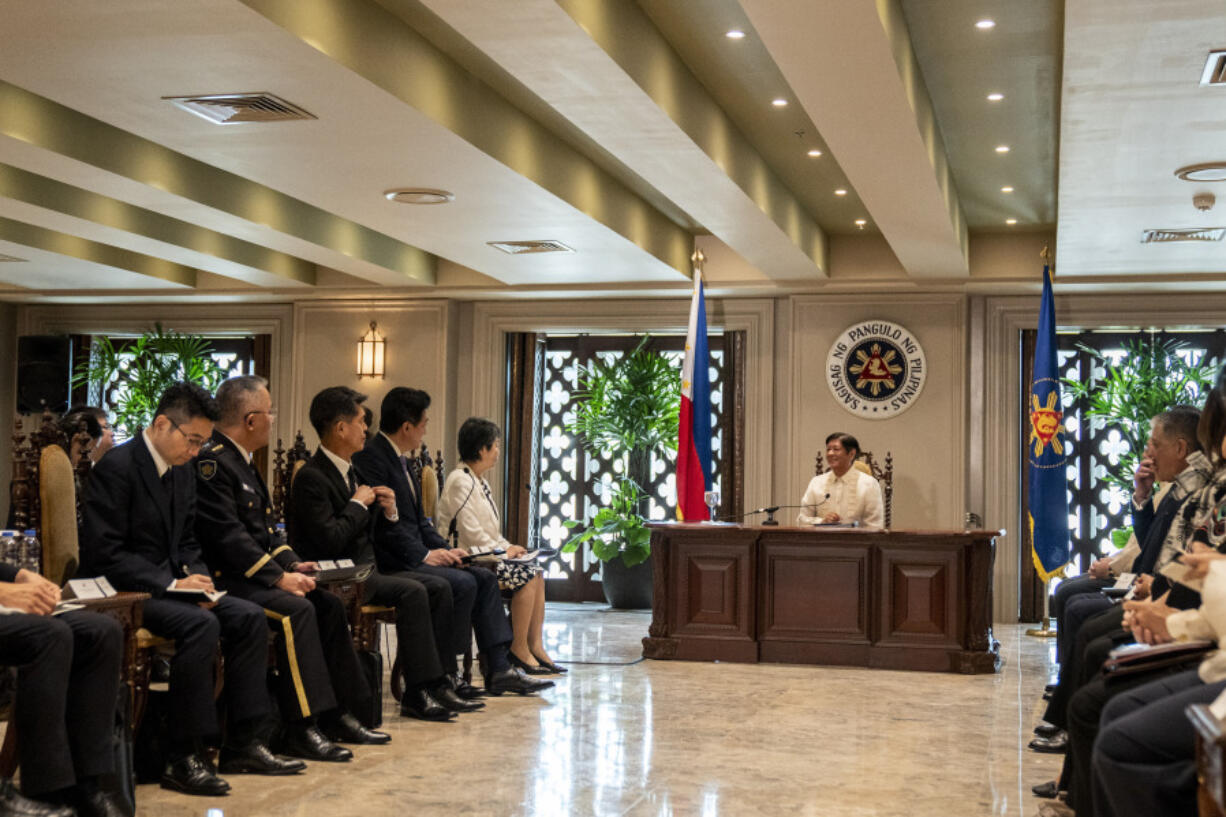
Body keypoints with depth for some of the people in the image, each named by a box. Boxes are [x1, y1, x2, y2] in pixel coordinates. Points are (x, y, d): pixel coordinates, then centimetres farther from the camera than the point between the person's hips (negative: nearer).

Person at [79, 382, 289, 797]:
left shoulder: (182, 474, 12)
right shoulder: (115, 468, -15)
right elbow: (105, 555, -19)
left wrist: (199, 580, -4)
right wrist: (170, 585, -23)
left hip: (169, 585, 9)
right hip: (123, 592, -9)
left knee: (249, 617, -8)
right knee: (201, 625, -31)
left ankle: (243, 742, -3)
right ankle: (182, 759, -24)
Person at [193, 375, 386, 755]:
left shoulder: (242, 461, 18)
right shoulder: (211, 461, -15)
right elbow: (227, 535, -22)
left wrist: (291, 564, 5)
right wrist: (278, 577, -22)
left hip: (255, 575, 10)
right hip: (226, 581, -10)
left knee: (329, 604, 2)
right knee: (296, 609, -28)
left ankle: (335, 714, 5)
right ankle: (301, 728, -25)